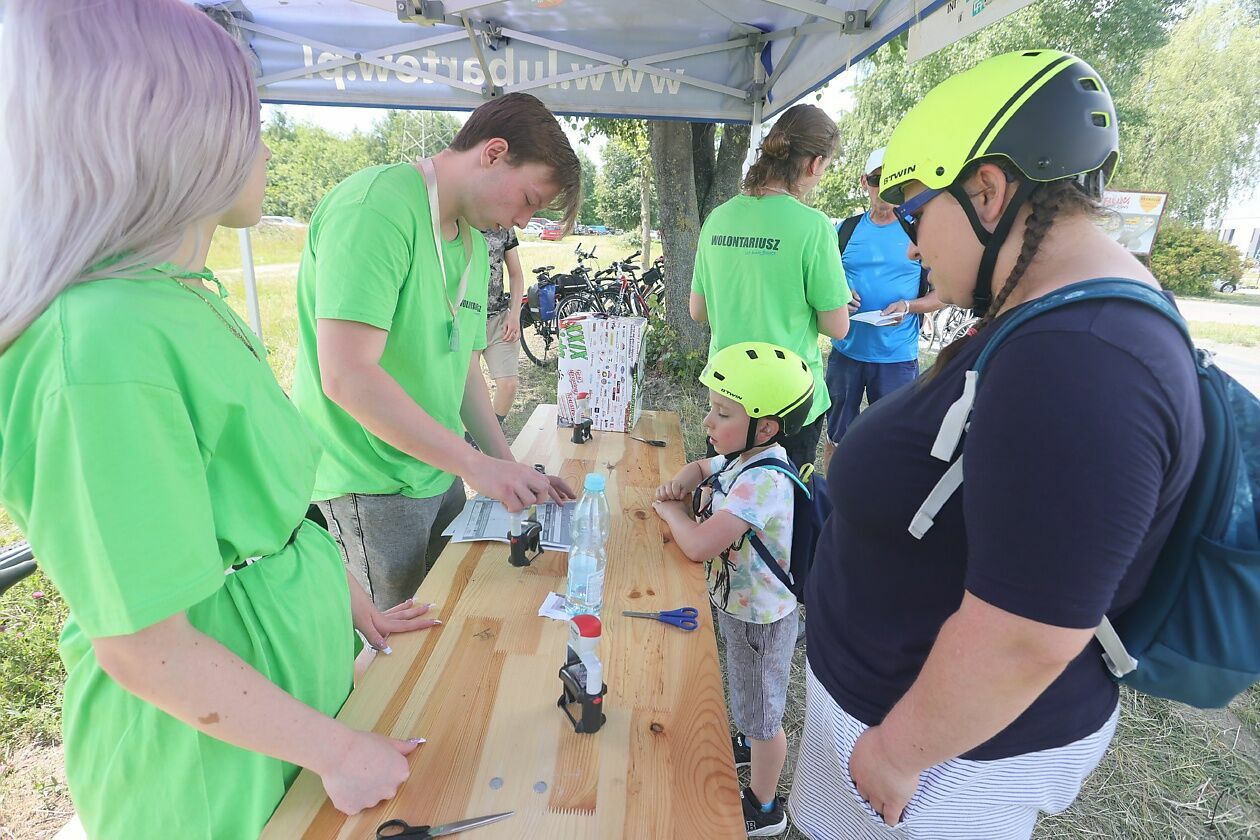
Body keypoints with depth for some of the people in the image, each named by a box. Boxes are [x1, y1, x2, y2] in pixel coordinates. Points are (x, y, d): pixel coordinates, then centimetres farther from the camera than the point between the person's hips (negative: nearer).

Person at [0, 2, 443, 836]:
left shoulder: (188, 302, -1)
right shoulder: (110, 346, -30)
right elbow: (142, 649, -25)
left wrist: (350, 598, 11)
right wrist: (338, 751, -15)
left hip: (290, 671, 7)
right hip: (213, 742, -7)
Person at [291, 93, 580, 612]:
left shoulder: (474, 241, 10)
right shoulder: (377, 206, -19)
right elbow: (346, 376, -28)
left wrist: (512, 470, 4)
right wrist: (475, 463, -25)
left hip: (439, 470, 8)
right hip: (371, 486, -8)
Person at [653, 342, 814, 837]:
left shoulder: (764, 480, -35)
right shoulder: (741, 458, -7)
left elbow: (699, 545, -39)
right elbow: (701, 467, 15)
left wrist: (673, 512, -20)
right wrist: (681, 483, -7)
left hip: (760, 619, -8)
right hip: (738, 603, 8)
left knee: (762, 712, 15)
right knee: (748, 695, 32)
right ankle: (751, 744, 59)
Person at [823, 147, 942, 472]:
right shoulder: (846, 229, 7)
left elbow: (942, 293, 3)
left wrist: (909, 306, -17)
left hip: (897, 356, -2)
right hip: (847, 350, 2)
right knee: (836, 434, 12)